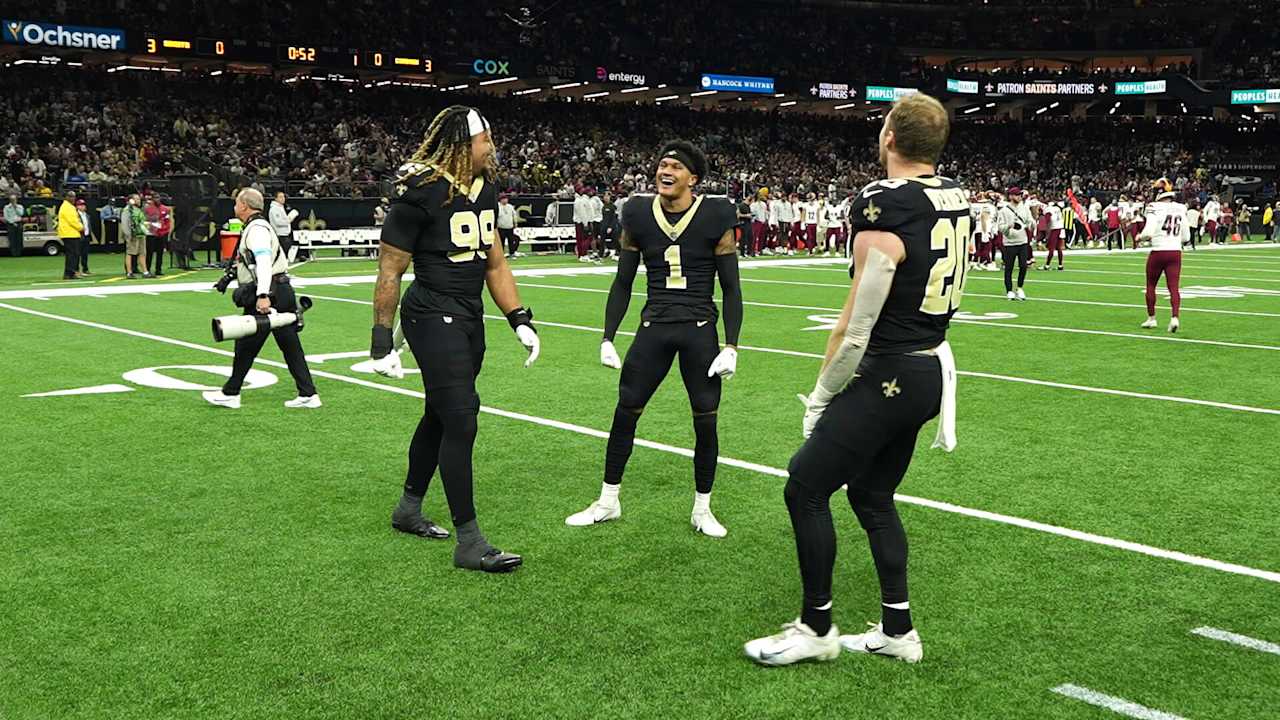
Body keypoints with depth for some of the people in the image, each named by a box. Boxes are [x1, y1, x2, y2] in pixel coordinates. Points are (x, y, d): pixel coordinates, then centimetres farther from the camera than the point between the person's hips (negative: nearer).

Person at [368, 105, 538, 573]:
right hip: (433, 319, -8)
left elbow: (495, 264, 17)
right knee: (461, 419, -10)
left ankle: (408, 509, 36)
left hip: (469, 318, 8)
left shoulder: (485, 191, 9)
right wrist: (382, 342, -10)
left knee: (441, 416, 18)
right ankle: (469, 542, -3)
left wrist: (521, 321, 11)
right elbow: (389, 273, -11)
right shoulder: (420, 193, -15)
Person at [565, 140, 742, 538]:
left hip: (700, 330, -2)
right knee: (625, 412, 3)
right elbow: (622, 283, 9)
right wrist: (607, 338, 4)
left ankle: (702, 509, 20)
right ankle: (608, 502, 21)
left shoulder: (715, 218, -5)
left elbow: (731, 288, -1)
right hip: (654, 328, 2)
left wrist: (731, 347, -8)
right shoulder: (639, 215, 2)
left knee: (705, 420, 2)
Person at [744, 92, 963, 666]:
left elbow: (856, 330, -19)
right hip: (932, 366, 9)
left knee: (805, 489, 3)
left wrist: (820, 397, -8)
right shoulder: (955, 199, 3)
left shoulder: (883, 212, -22)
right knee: (872, 496, 19)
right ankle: (898, 630, 27)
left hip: (889, 376, -9)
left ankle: (816, 629, 15)